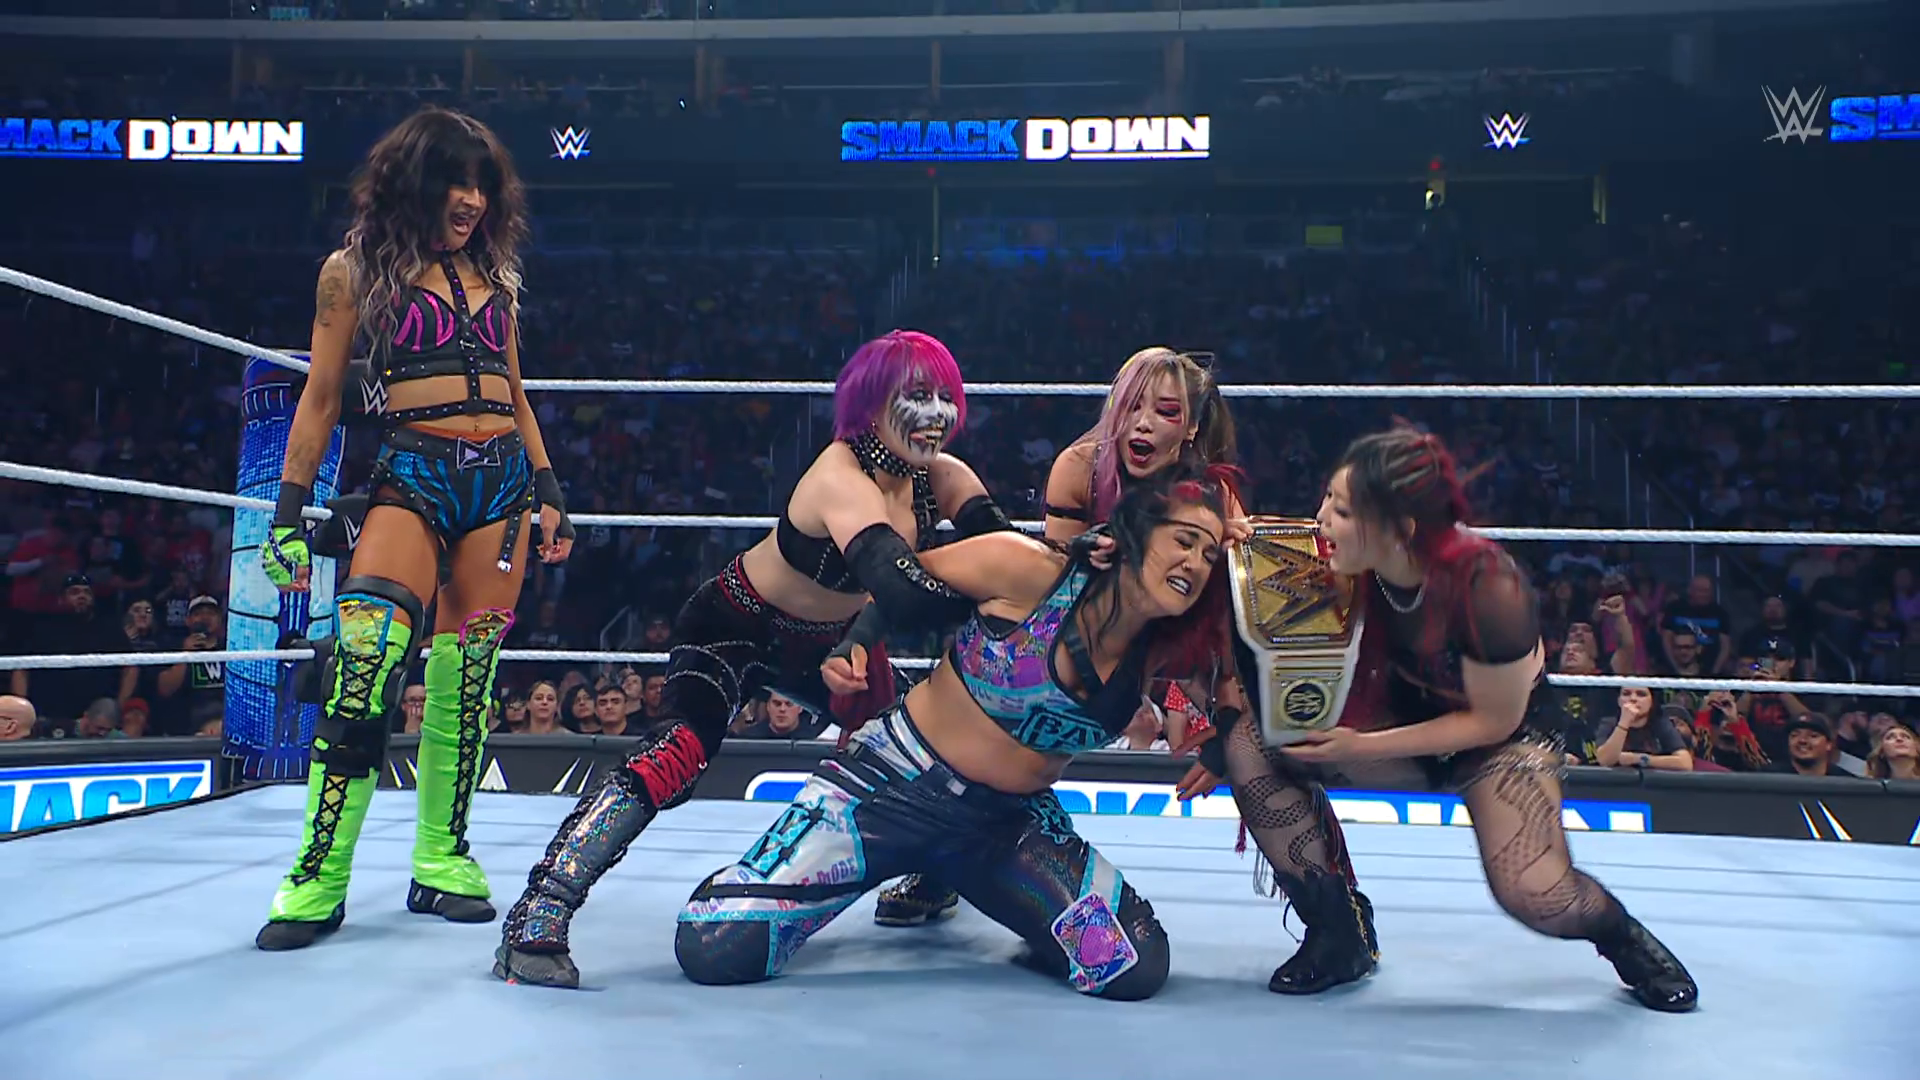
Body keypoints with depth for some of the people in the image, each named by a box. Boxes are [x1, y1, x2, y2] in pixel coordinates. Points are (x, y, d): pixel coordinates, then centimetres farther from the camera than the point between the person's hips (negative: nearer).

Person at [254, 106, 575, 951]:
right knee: (366, 652, -21)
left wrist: (547, 491, 14)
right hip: (412, 474, -4)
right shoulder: (356, 270, 7)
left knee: (467, 668, 1)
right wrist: (289, 511, 1)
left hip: (501, 477, 4)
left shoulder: (493, 273, 19)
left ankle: (442, 859, 11)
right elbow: (321, 396, 5)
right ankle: (318, 882, -14)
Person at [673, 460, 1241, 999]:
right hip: (897, 782, -4)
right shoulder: (1028, 569, -15)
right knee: (715, 950, -14)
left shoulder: (1161, 654, -4)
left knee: (1139, 970, -15)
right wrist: (856, 643, -15)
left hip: (1011, 822, 4)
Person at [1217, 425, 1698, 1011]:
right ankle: (1339, 932, -6)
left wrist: (1360, 748, -26)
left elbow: (1495, 720, -21)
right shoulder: (1349, 564, -21)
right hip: (1402, 713, 4)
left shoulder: (1486, 585, -32)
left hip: (1506, 732, -4)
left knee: (1535, 897, -27)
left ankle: (1621, 934, 13)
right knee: (1251, 739, -20)